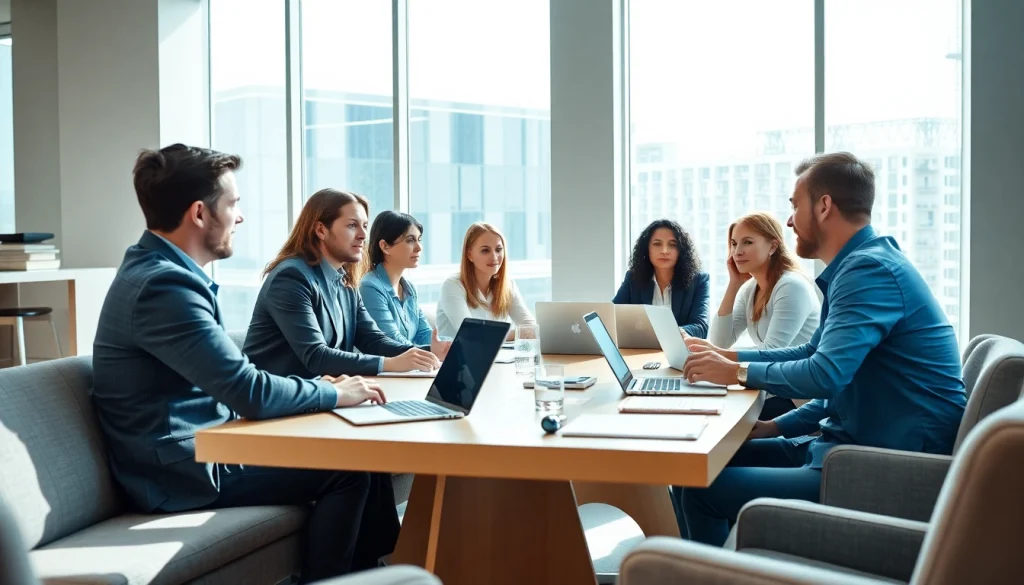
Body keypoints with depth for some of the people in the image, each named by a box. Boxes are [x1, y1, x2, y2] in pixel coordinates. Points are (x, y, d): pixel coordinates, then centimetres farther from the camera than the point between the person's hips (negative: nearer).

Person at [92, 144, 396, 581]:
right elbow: (249, 393, -27)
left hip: (198, 448, 9)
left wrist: (314, 387, 3)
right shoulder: (164, 284, -24)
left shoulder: (161, 271, 9)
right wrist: (333, 394, -11)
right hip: (188, 471, -9)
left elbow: (230, 378, 15)